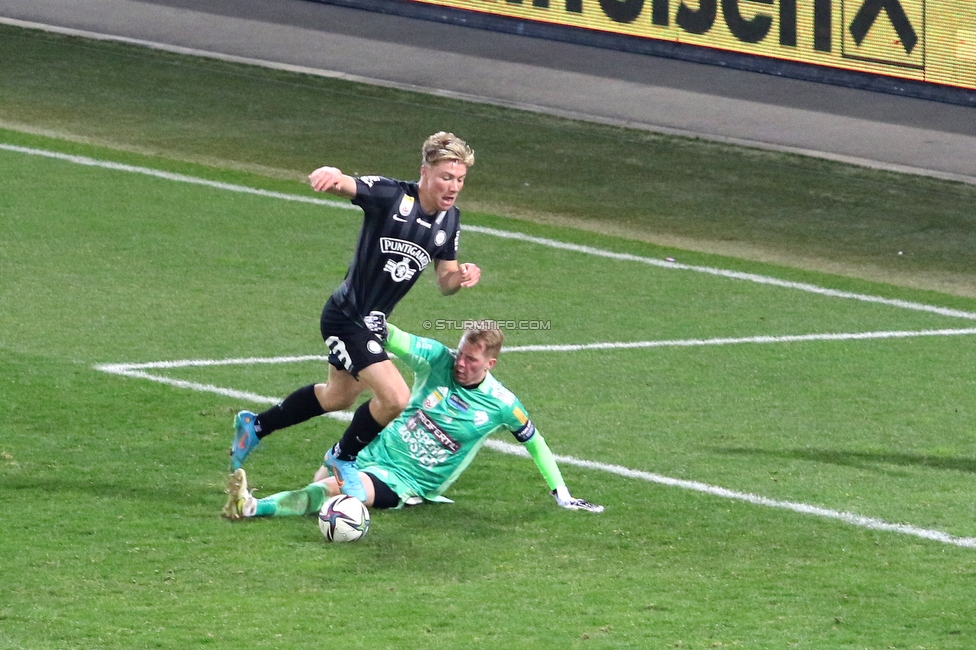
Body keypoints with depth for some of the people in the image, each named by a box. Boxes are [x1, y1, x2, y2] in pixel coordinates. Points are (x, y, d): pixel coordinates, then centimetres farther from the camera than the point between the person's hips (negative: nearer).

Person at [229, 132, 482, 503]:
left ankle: (254, 426, 49)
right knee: (395, 398, -20)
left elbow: (444, 280, 8)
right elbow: (344, 186, -37)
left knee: (339, 396, 28)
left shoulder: (449, 221, 0)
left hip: (373, 321, 9)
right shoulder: (391, 196, -22)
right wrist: (331, 175, -62)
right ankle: (343, 459, 8)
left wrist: (460, 278, -16)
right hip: (346, 317, -9)